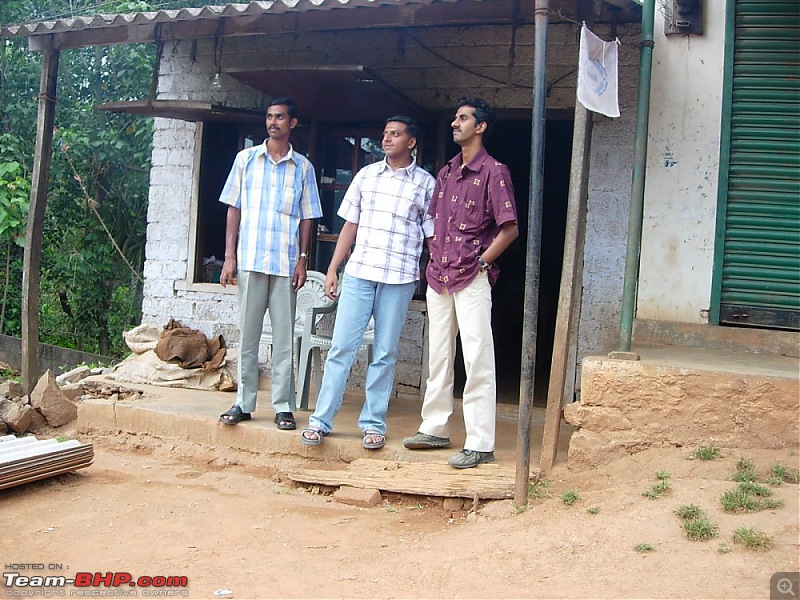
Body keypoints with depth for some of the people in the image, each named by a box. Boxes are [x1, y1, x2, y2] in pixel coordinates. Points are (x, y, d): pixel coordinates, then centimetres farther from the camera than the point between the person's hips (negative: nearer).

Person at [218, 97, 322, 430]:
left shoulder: (303, 167, 8)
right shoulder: (246, 158, 8)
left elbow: (306, 218, 8)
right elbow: (234, 209, 7)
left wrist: (302, 259, -1)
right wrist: (229, 256, 1)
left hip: (286, 263, 0)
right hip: (250, 259, 0)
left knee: (284, 336, 2)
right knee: (247, 334, 5)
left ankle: (283, 406, 7)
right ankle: (243, 402, 13)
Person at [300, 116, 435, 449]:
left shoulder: (426, 183, 4)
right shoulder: (366, 175, 11)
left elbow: (432, 235, 4)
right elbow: (350, 225, 13)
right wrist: (332, 269, 9)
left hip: (400, 278, -2)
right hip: (358, 272, 2)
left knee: (385, 353, 4)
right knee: (341, 346, 0)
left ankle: (374, 424, 14)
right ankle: (321, 420, 6)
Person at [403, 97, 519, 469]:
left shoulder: (494, 172, -6)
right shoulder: (445, 173, 16)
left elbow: (510, 229, -10)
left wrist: (480, 263, -11)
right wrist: (434, 262, 11)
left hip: (472, 281, -7)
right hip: (438, 279, 8)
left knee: (477, 360, -7)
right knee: (438, 357, 13)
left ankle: (480, 444, -6)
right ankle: (435, 428, 24)